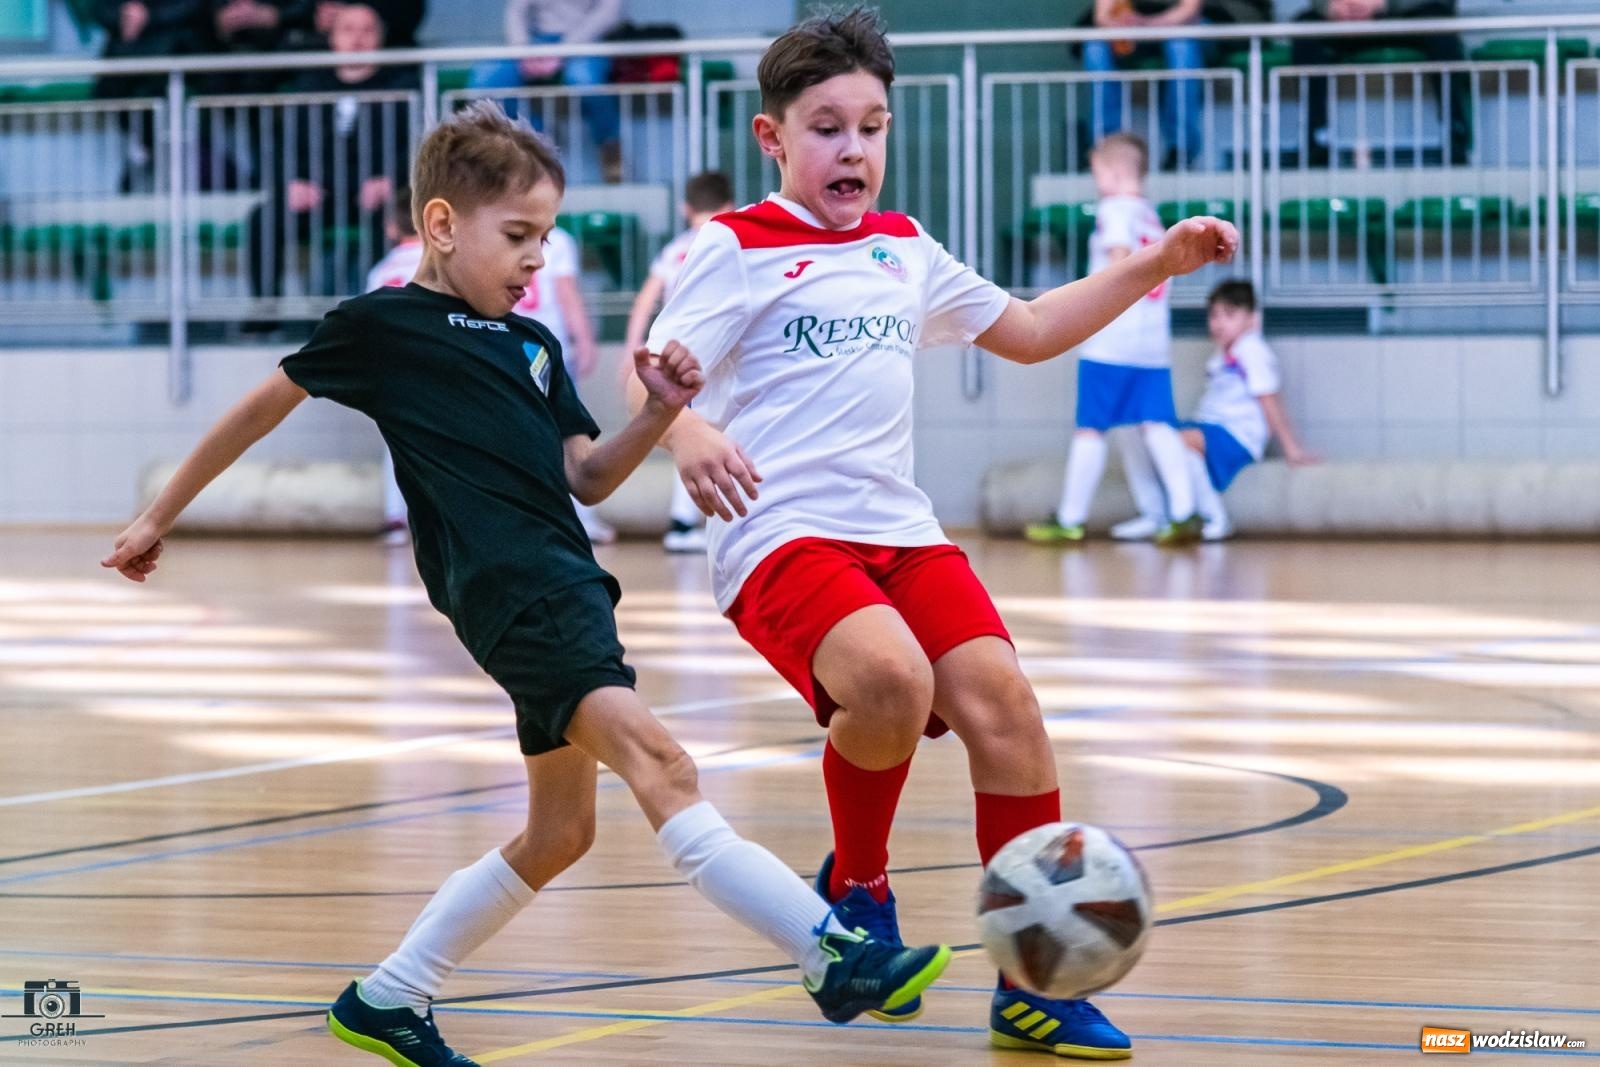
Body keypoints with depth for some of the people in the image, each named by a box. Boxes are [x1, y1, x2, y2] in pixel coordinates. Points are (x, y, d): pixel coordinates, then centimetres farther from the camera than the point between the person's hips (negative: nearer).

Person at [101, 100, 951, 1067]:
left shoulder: (532, 344, 21)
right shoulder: (381, 325, 3)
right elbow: (263, 408, 13)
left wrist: (660, 415, 1)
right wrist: (162, 518, 19)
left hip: (566, 584, 9)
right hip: (508, 589, -9)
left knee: (561, 830, 13)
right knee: (656, 759, -24)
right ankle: (833, 955, -37)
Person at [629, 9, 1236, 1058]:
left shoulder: (905, 250, 20)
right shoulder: (737, 249, 1)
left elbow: (1028, 331, 32)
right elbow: (652, 378, -9)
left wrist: (1154, 263, 25)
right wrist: (689, 435, -32)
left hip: (900, 530, 6)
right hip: (782, 533, -6)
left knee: (999, 697, -15)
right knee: (889, 682, -33)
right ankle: (857, 885, -3)